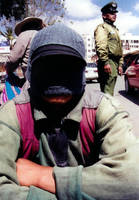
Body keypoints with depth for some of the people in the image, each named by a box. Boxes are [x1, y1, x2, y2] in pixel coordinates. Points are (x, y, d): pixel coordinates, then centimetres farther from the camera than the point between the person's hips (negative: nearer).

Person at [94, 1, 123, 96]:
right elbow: (100, 45, -17)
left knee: (109, 90, 11)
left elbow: (120, 48, 29)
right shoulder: (102, 27, -1)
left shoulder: (115, 29, 28)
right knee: (108, 92, -13)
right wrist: (105, 62, -25)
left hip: (115, 63, 9)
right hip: (108, 63, -9)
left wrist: (120, 64, 22)